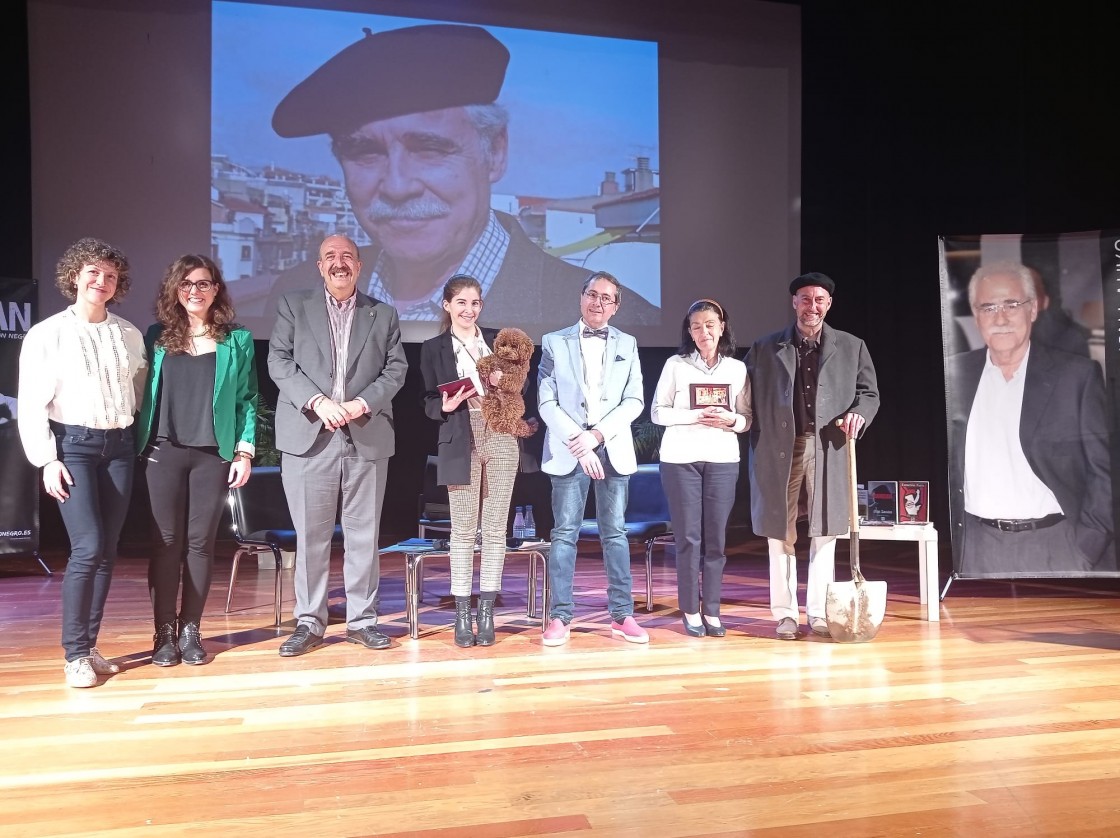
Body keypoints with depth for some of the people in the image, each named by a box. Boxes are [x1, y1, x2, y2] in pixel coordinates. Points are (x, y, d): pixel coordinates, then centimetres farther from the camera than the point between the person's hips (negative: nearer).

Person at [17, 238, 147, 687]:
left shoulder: (130, 335, 8)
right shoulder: (47, 334, -2)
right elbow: (31, 405, -4)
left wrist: (138, 438, 7)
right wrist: (47, 460, -10)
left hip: (119, 446, 4)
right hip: (73, 445, -4)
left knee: (107, 552, 5)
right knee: (87, 549, -12)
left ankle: (90, 646, 17)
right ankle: (75, 653, 2)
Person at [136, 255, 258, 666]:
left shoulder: (237, 340, 5)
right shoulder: (157, 337, 7)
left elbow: (247, 400, 3)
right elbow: (141, 391, 7)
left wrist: (245, 450, -4)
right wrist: (138, 445, -1)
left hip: (214, 454, 0)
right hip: (163, 452, 1)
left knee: (200, 542, 4)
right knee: (168, 541, 4)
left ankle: (190, 629, 14)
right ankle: (164, 631, 13)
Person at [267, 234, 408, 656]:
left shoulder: (384, 315, 13)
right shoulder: (293, 306, 10)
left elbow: (395, 369, 6)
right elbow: (279, 361, 1)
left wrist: (363, 403, -11)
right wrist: (318, 401, -13)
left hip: (368, 437, 1)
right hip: (309, 435, -1)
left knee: (363, 533, 6)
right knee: (310, 534, 3)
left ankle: (361, 619, 17)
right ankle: (309, 622, 15)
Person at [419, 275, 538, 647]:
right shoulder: (433, 348, 6)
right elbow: (429, 403, 3)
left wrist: (504, 382, -6)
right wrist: (446, 405, -17)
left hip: (501, 440, 2)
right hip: (461, 444, -2)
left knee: (494, 529, 3)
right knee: (462, 530, 1)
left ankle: (487, 612, 12)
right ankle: (462, 614, 9)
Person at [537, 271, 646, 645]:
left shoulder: (627, 344, 10)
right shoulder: (554, 343, 5)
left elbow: (634, 400, 2)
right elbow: (546, 402, -2)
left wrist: (597, 434, -11)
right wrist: (577, 443, -13)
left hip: (613, 449, 2)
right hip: (568, 450, -1)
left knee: (615, 533, 7)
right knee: (564, 534, 0)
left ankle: (622, 616, 14)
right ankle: (559, 617, 7)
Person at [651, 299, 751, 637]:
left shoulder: (738, 368, 7)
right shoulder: (675, 364, 1)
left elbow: (748, 418, 9)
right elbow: (657, 412, -1)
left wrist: (730, 420, -13)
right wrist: (694, 416, -15)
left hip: (723, 459, 2)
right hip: (680, 458, -2)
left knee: (716, 537, 4)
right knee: (688, 536, 2)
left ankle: (711, 611, 14)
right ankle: (690, 610, 12)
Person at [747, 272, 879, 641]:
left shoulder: (851, 347, 10)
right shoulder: (765, 348, 7)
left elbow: (869, 393, 12)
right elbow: (747, 396, 5)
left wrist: (858, 414, -9)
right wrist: (756, 442, -6)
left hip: (827, 450, 1)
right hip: (780, 449, 0)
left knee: (824, 533, 4)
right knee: (780, 534, 3)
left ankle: (818, 613, 15)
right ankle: (785, 613, 13)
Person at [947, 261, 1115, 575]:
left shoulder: (1078, 374, 0)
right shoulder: (955, 375, 4)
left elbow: (1104, 468, -1)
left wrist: (1085, 547, -7)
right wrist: (951, 546, 6)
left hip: (1057, 548, -1)